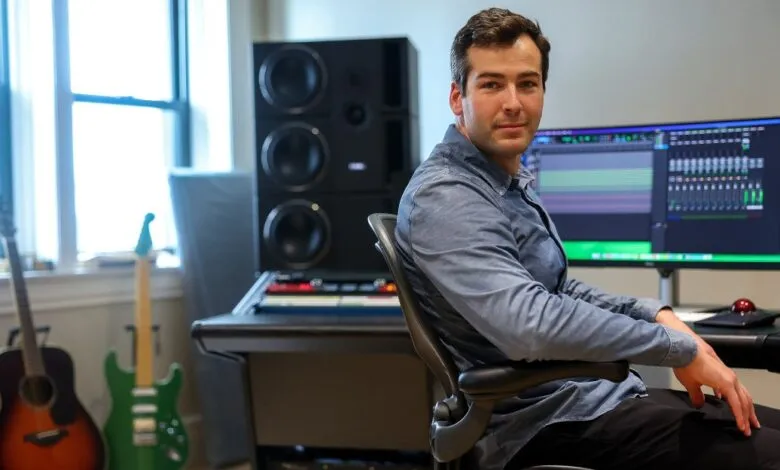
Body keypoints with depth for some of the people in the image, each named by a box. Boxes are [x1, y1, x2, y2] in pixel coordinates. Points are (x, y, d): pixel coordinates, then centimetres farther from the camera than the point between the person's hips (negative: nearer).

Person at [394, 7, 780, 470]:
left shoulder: (514, 183, 13)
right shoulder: (444, 199, -19)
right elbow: (531, 324, -32)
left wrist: (654, 313, 6)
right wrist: (681, 348, -22)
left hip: (597, 391, 10)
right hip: (549, 423, -10)